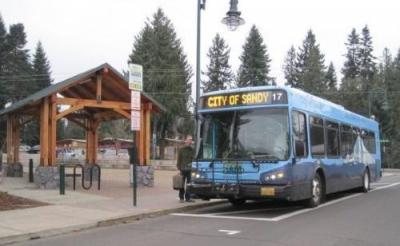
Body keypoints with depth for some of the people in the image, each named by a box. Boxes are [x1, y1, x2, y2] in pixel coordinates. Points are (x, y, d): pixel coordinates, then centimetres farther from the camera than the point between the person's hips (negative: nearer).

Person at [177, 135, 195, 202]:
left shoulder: (192, 150, 11)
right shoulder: (181, 150, 1)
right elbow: (179, 160, 0)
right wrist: (179, 169, -7)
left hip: (190, 170, 3)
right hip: (183, 169, -3)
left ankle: (188, 198, 8)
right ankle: (181, 198, 10)